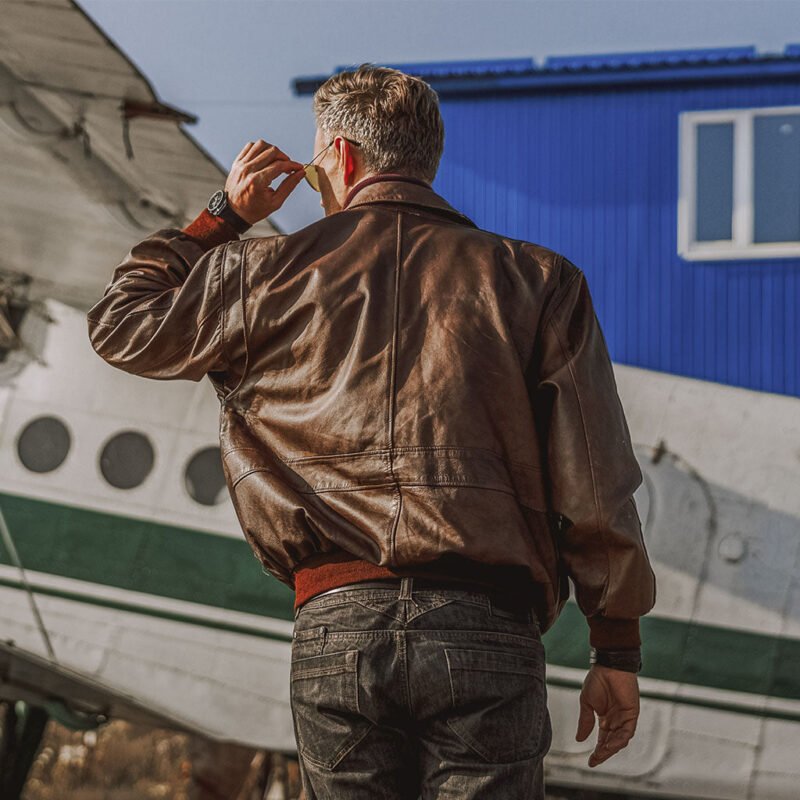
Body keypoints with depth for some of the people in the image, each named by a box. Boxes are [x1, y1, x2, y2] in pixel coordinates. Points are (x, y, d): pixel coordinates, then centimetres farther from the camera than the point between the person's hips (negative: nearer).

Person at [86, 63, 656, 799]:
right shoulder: (533, 278, 8)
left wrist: (224, 215, 30)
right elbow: (593, 485, 3)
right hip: (485, 625, -1)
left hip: (336, 626, 1)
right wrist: (617, 649, 9)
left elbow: (122, 323, 25)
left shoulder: (277, 271, 9)